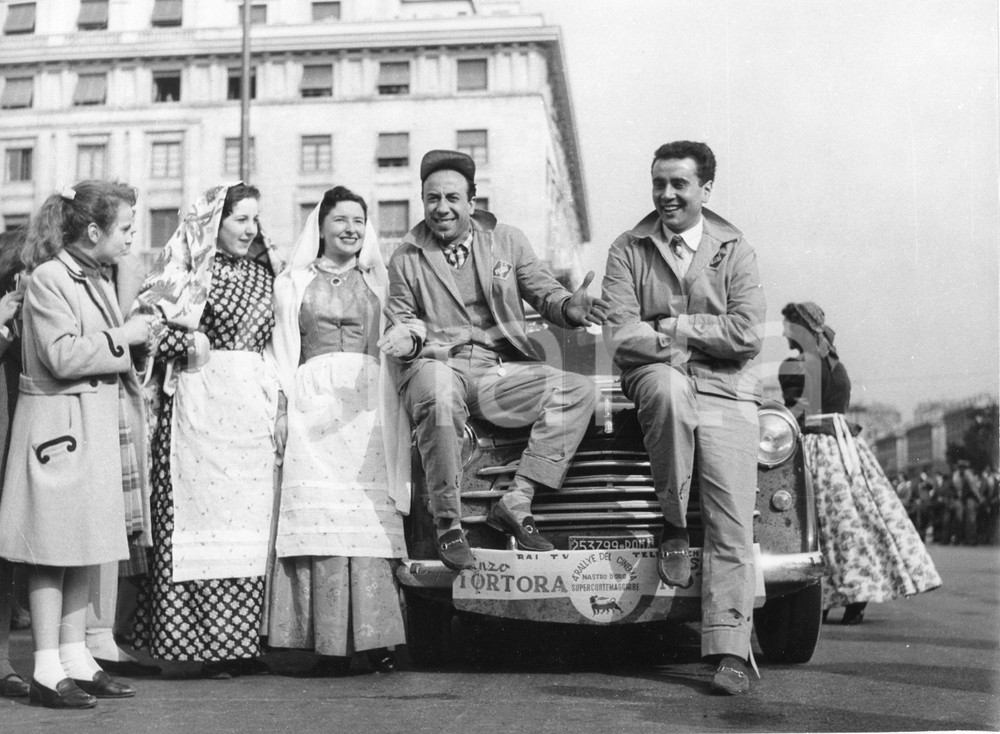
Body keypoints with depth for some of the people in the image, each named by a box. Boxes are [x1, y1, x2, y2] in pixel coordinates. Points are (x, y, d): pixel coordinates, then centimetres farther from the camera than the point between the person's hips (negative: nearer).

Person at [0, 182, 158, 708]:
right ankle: (47, 671, 4)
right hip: (60, 425, -9)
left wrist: (139, 336, 11)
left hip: (100, 426, 9)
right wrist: (123, 338, -13)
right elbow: (62, 355, -20)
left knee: (86, 548, 11)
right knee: (54, 552, -3)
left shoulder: (98, 280, 17)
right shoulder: (48, 279, -12)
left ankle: (75, 659, 19)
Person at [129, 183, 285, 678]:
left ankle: (241, 642, 9)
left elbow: (277, 337, 23)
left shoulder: (264, 272, 17)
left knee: (250, 516, 3)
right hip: (201, 399, -5)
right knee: (201, 511, -6)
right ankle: (203, 641, 0)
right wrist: (188, 344, -12)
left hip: (253, 399, 6)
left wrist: (278, 395, 12)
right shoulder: (190, 269, 0)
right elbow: (144, 320, -5)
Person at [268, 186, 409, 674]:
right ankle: (331, 643, -7)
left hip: (367, 405, 1)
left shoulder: (376, 281, 19)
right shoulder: (294, 282, 16)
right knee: (320, 517, -9)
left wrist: (393, 411, 4)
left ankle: (373, 635, -6)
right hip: (313, 401, -1)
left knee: (369, 519, -7)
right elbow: (283, 349, 10)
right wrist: (282, 408, -1)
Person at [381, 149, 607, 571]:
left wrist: (570, 307, -14)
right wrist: (406, 337, -10)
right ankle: (448, 525, -25)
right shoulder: (406, 258, 12)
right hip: (439, 365, -3)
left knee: (579, 392, -19)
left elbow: (543, 292, 9)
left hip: (500, 369, 3)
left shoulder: (507, 240, 14)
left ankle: (516, 503, -19)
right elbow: (404, 318, 15)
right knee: (439, 395, -40)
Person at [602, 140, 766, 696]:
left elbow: (747, 336, -3)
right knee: (669, 386, -38)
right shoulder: (628, 250, 7)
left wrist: (674, 326, -4)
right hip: (655, 379, -1)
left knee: (732, 521, -12)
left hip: (726, 390, 1)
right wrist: (696, 338, -7)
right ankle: (673, 525, -18)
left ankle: (729, 651, -8)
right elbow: (621, 339, -5)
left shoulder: (735, 251, 9)